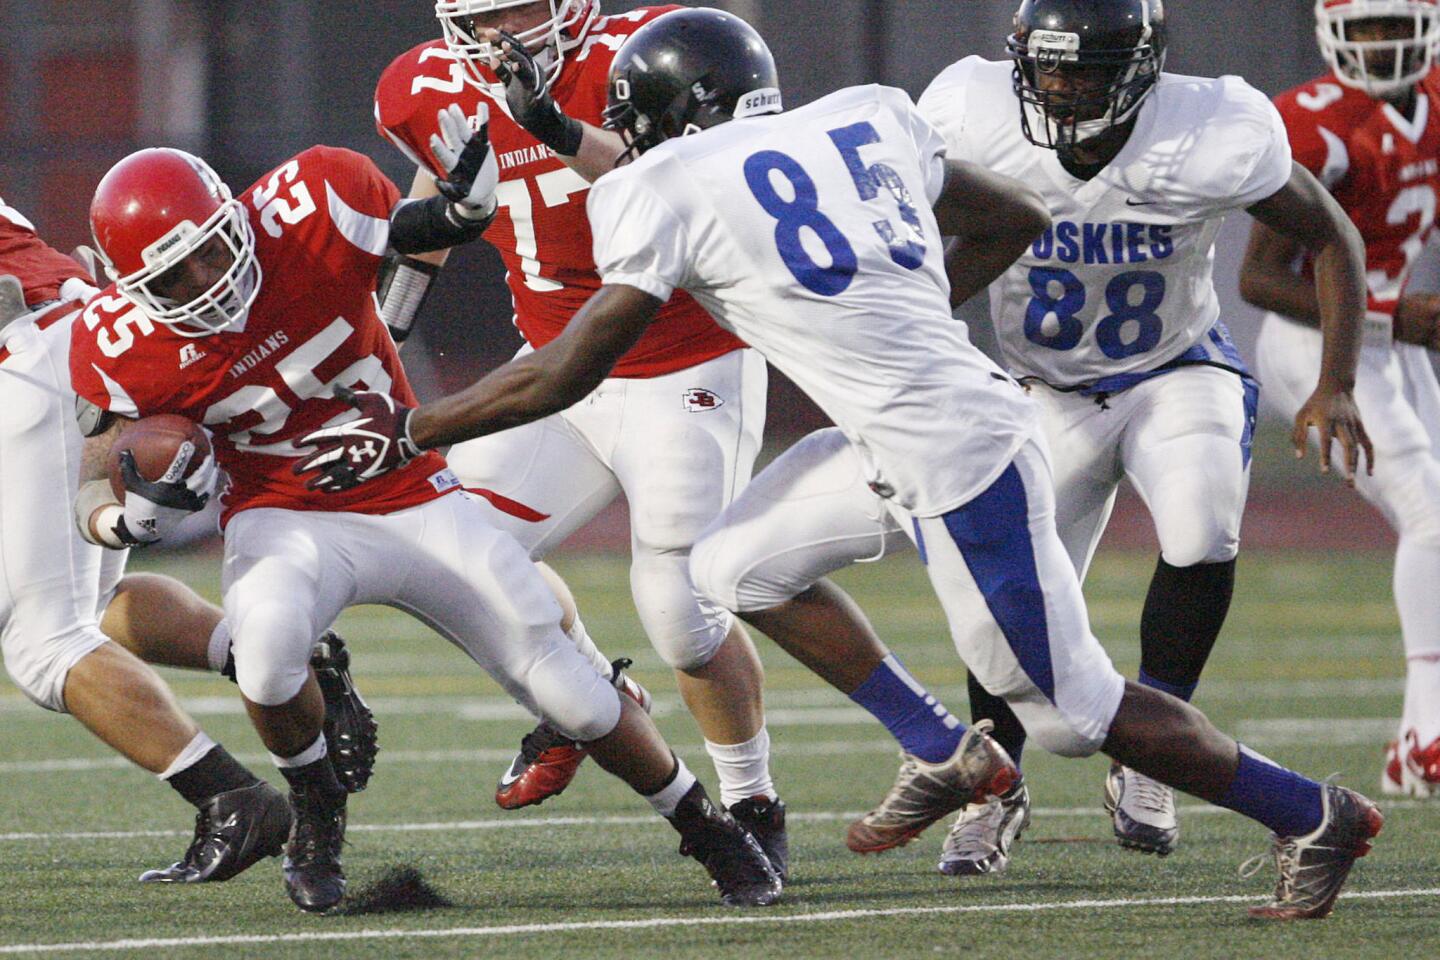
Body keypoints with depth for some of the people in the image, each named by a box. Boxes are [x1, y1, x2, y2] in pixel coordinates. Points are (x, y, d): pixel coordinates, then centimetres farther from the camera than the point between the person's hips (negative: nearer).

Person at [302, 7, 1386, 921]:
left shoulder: (675, 187, -6)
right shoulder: (867, 117, 12)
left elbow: (568, 372, -4)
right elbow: (1021, 219, 22)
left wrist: (411, 431, 6)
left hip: (952, 458, -8)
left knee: (1072, 707, 4)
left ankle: (1314, 816, 10)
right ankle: (956, 755, 25)